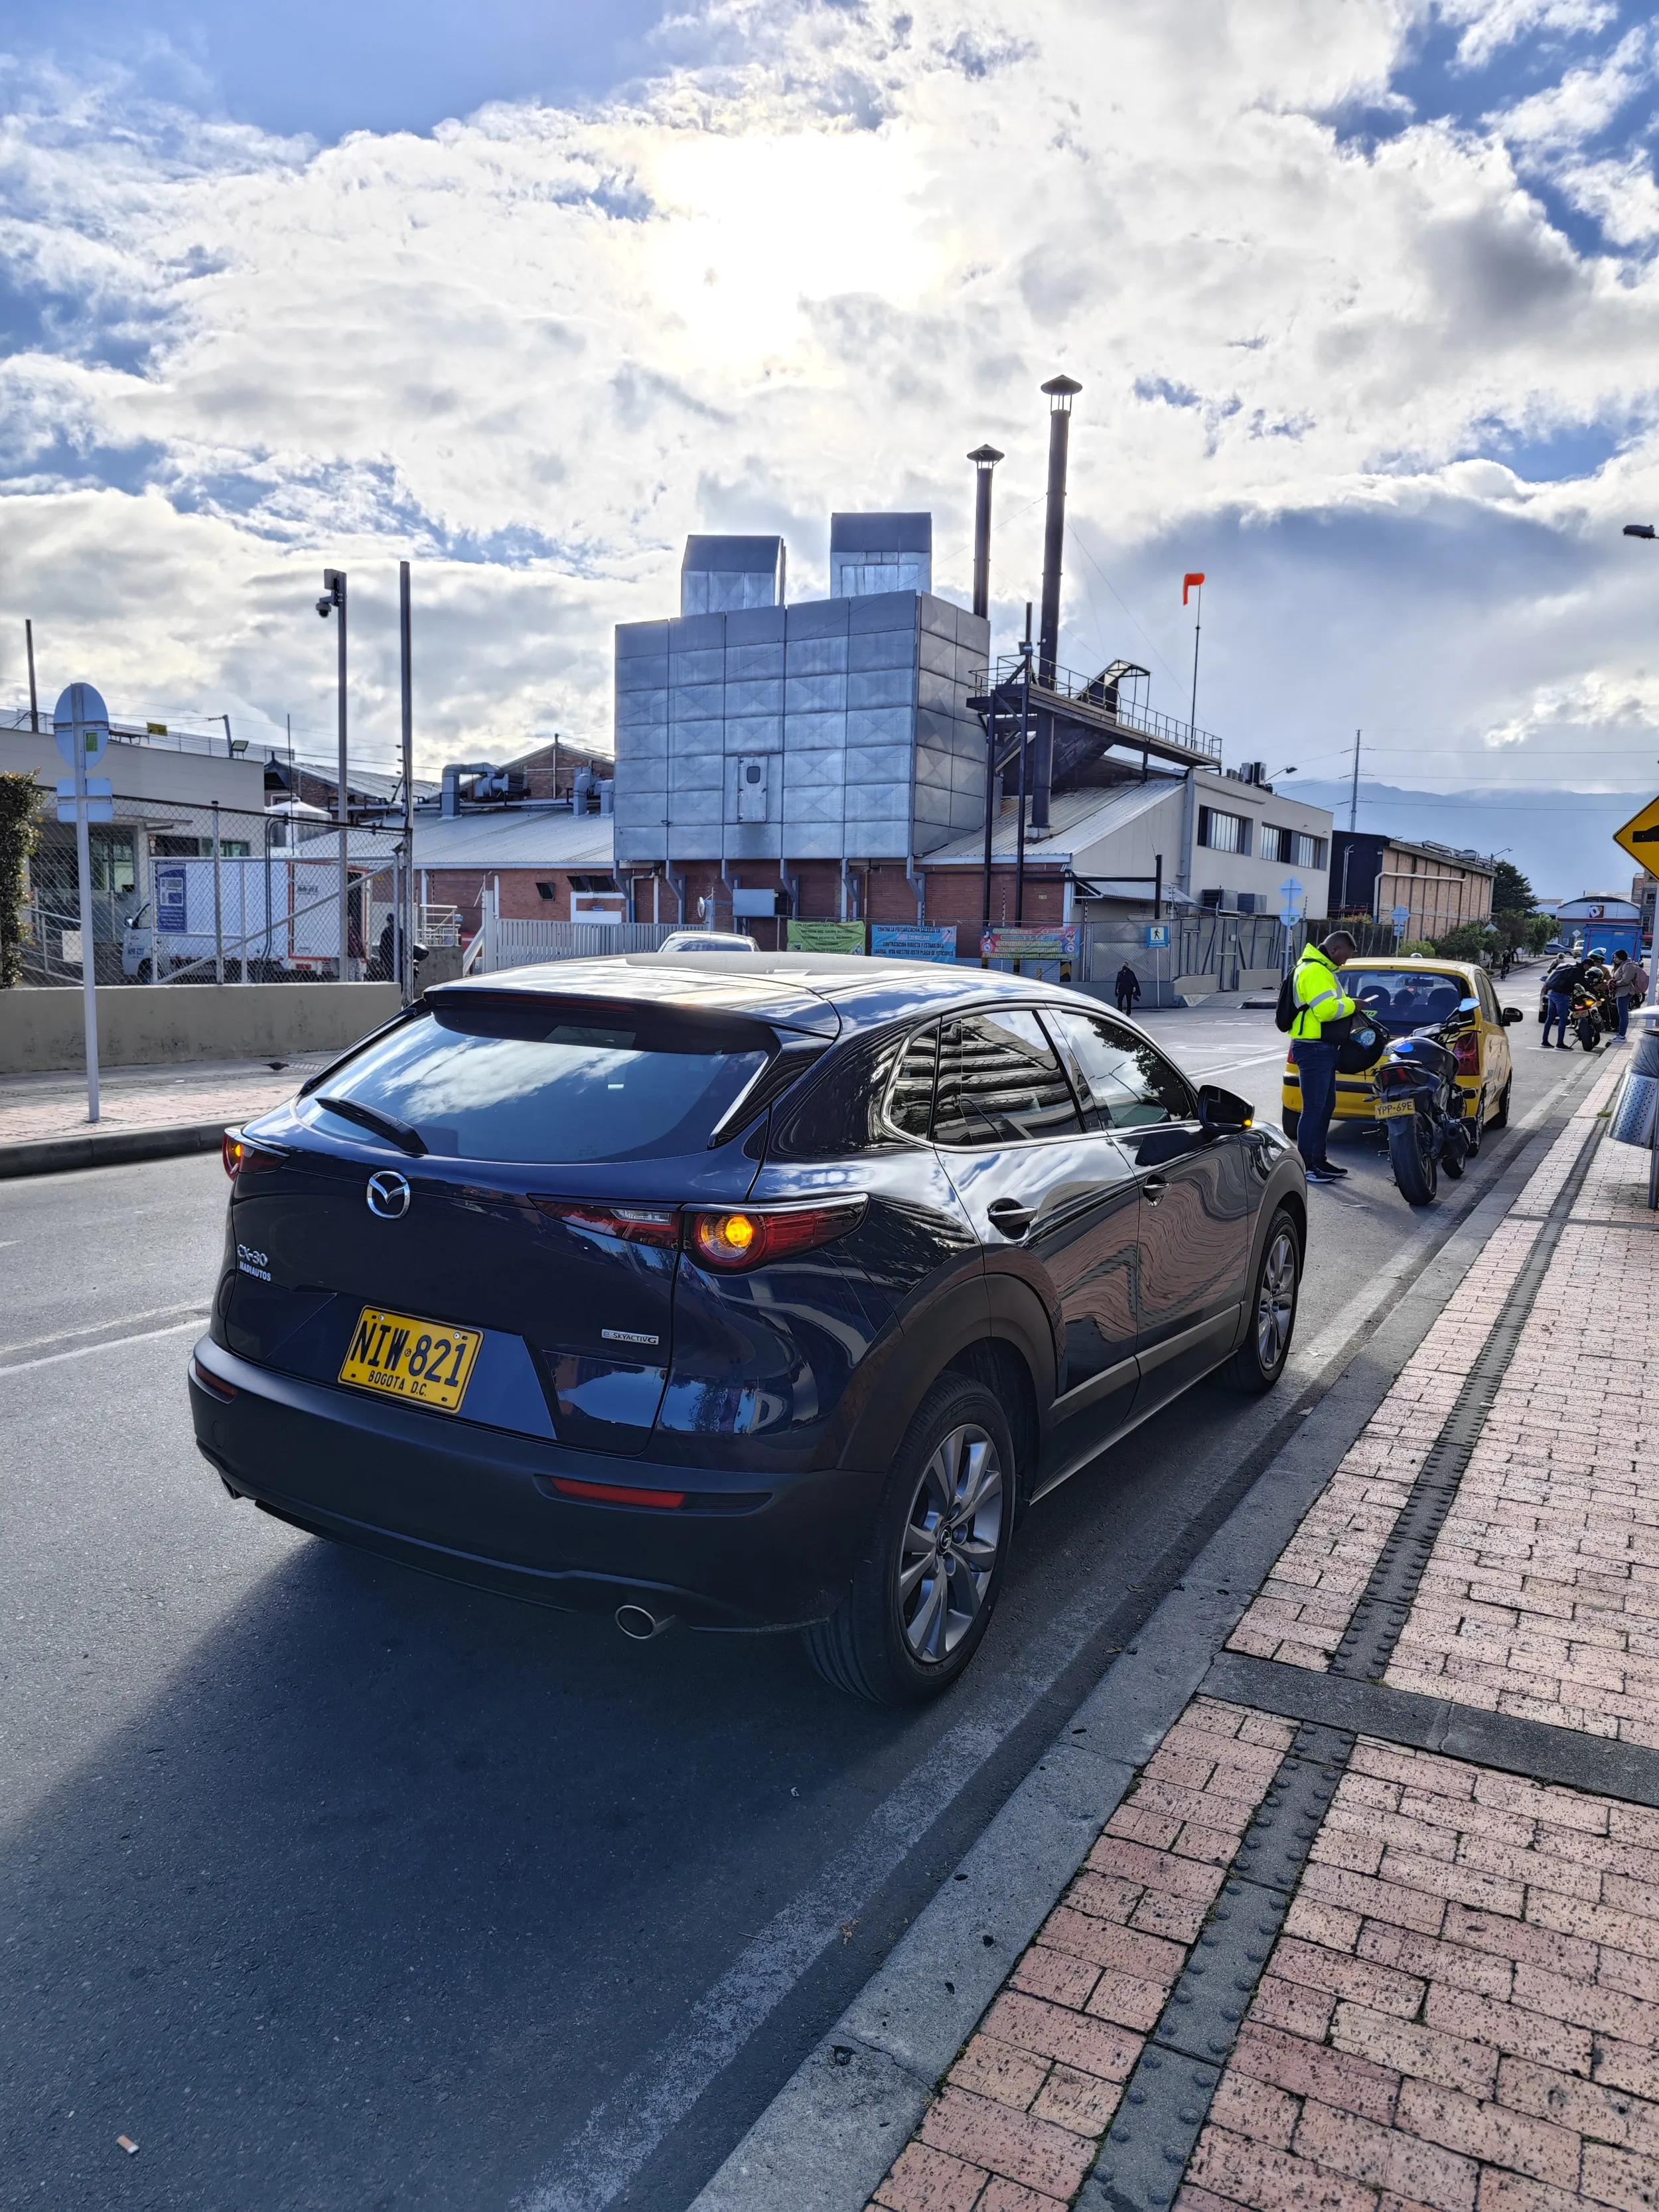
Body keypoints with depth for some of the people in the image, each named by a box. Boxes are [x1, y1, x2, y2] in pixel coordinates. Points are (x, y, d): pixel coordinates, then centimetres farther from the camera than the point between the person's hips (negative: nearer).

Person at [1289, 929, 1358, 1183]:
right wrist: (1351, 1006, -10)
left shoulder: (1322, 969, 20)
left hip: (1324, 1048, 11)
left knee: (1327, 1106, 16)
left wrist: (1349, 1004, 9)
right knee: (1314, 1108, -9)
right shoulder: (1314, 971, -16)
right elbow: (1326, 1009, -25)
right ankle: (1305, 1166, -5)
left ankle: (1319, 1160, 24)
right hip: (1313, 1049, -11)